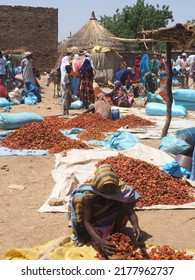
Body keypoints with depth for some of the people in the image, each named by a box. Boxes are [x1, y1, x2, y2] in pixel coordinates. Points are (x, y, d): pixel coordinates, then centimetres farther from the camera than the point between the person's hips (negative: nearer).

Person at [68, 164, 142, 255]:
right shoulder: (89, 195, -34)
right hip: (94, 222, -2)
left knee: (123, 203, -25)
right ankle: (87, 234, -9)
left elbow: (130, 211, -25)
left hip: (110, 220, 2)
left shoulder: (120, 190, -27)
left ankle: (116, 232, -7)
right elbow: (87, 222, -34)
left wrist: (135, 224, -48)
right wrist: (99, 240, -50)